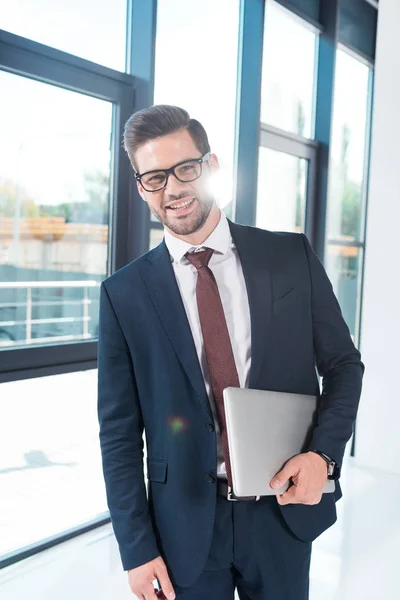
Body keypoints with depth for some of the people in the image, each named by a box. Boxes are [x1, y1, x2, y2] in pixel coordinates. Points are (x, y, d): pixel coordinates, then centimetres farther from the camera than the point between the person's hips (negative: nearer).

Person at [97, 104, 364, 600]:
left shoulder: (292, 256, -4)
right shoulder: (124, 293, -6)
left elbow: (343, 364, 3)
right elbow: (119, 429, -3)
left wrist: (323, 453, -12)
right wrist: (137, 549, -3)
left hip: (285, 508, 1)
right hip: (185, 524, -1)